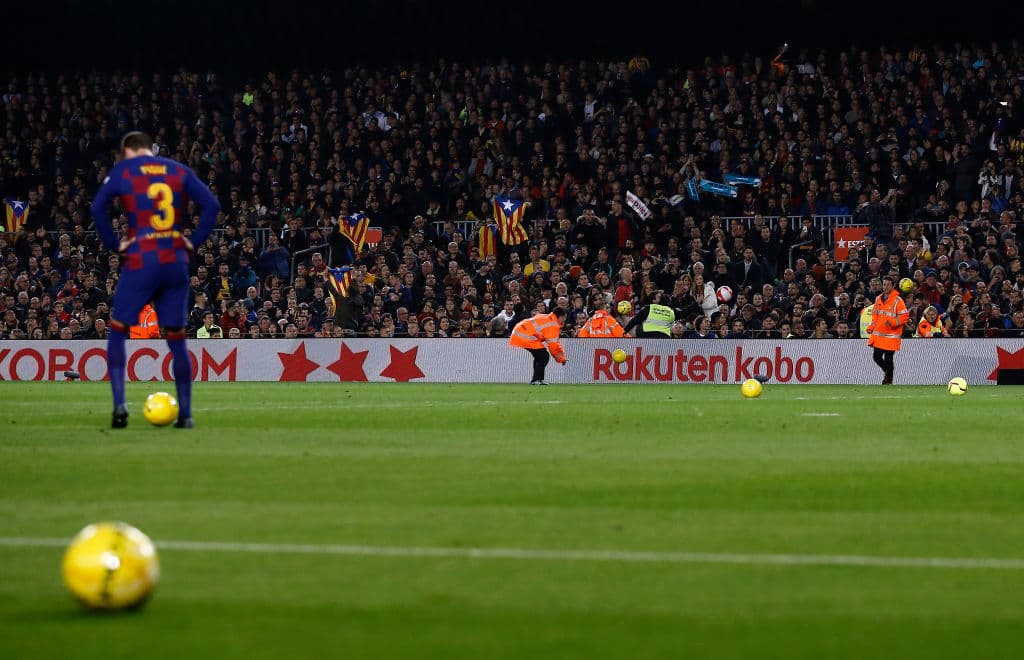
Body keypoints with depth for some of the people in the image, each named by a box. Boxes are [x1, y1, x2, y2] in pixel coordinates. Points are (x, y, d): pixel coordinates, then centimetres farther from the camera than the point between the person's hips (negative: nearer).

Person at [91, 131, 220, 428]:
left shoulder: (123, 170, 4)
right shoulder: (179, 171, 11)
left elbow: (98, 206, -10)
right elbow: (211, 204, 1)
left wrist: (114, 244, -4)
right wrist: (194, 240, 4)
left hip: (140, 261, -3)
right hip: (176, 262, 3)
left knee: (117, 331, 9)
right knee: (176, 339, 9)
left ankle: (119, 404, -6)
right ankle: (185, 413, 6)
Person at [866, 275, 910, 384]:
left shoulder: (897, 300, -7)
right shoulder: (878, 299, 12)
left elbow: (904, 316, -10)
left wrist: (892, 322, -22)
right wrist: (871, 327, 9)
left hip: (891, 336, -6)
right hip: (878, 334, 6)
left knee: (888, 359, -3)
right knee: (877, 357, 5)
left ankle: (888, 380, 10)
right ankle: (888, 372, 30)